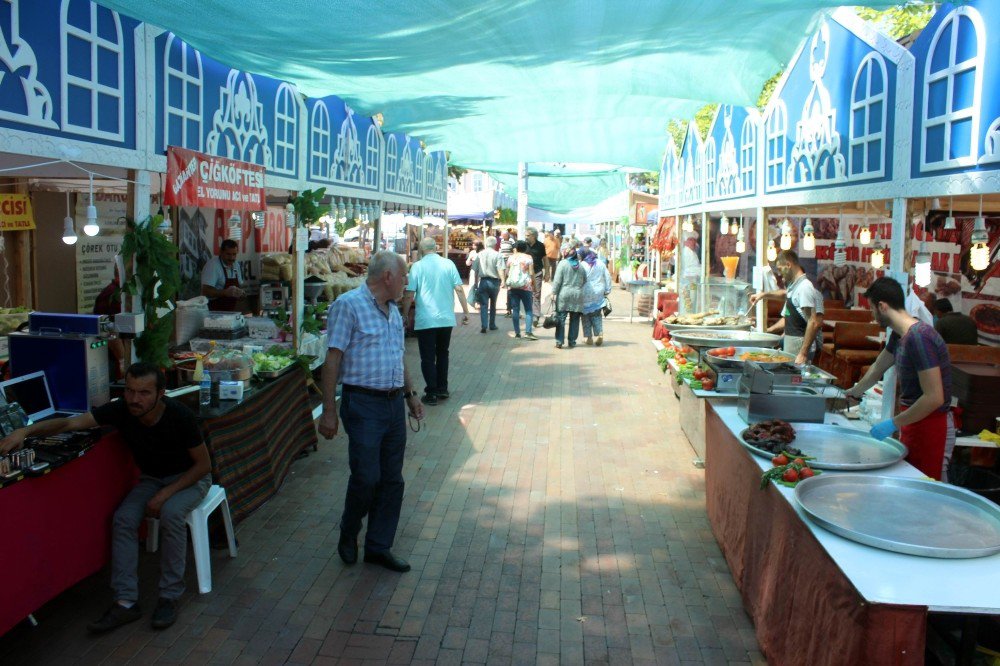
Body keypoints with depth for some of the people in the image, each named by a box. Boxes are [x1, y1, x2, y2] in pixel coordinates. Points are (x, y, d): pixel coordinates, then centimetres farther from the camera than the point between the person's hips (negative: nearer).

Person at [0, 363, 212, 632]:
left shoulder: (179, 416, -28)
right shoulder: (120, 410, -19)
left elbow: (203, 464, -19)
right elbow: (70, 422, -25)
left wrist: (166, 494, -26)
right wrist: (25, 431, -42)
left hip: (189, 477, -4)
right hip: (151, 478, 5)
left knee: (171, 513, -33)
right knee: (123, 518, -21)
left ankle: (170, 597, -19)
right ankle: (126, 602, -14)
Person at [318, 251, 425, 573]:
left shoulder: (393, 310, 15)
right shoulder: (348, 305, -10)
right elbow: (332, 359, -14)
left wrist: (410, 394, 23)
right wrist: (329, 411, -16)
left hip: (394, 404, 8)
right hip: (363, 404, -8)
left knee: (392, 480, 9)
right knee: (366, 477, -5)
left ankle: (379, 546, 22)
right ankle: (348, 534, 22)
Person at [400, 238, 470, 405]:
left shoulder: (418, 266, -6)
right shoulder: (448, 264, 1)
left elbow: (409, 295, -7)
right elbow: (459, 289, -3)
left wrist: (405, 315, 4)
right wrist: (466, 312, 4)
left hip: (425, 320, -3)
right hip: (446, 319, 3)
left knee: (428, 358, 5)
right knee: (442, 354, 19)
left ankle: (432, 394, 4)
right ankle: (442, 389, 23)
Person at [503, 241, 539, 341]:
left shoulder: (511, 257, 8)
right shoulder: (528, 257, 0)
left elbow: (507, 272, 11)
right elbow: (531, 273, -5)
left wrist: (505, 282, 28)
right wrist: (534, 284, 4)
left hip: (512, 286, 3)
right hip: (525, 286, -3)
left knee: (516, 310, 6)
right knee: (529, 310, 0)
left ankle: (517, 333, 6)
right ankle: (528, 332, -12)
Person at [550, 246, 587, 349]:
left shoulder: (562, 264, -4)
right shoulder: (580, 266, 9)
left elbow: (557, 280, -7)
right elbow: (585, 281, 13)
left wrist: (554, 293, -4)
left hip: (564, 295, -3)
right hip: (578, 296, 3)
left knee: (561, 318, 0)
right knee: (574, 320, 9)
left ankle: (559, 341, -4)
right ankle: (572, 341, 11)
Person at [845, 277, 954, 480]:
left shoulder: (919, 338, -23)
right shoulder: (900, 335, 6)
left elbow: (934, 398, -26)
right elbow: (877, 369, 24)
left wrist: (893, 423, -20)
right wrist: (851, 393, 35)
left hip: (931, 428, -9)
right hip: (912, 424, 9)